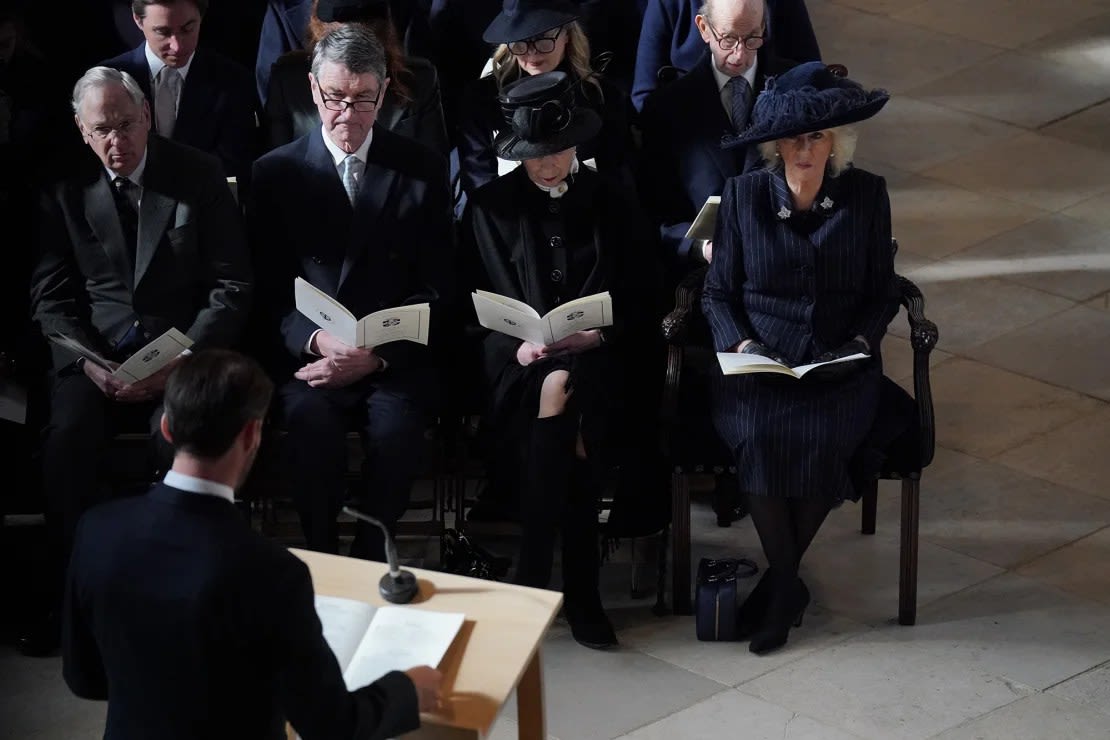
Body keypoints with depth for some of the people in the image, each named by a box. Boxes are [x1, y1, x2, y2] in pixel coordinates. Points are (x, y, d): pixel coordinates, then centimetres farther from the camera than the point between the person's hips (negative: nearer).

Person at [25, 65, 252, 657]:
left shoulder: (199, 177, 2)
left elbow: (231, 287, 0)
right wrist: (93, 365, -12)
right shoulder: (65, 189, 7)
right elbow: (51, 297, 7)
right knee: (68, 437, -28)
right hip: (95, 353, 2)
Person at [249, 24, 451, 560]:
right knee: (312, 423, -32)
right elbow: (267, 288, 5)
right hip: (307, 354, 0)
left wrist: (375, 355, -11)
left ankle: (369, 563, -13)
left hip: (393, 360, 0)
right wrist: (316, 340, -16)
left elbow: (435, 290, 4)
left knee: (396, 428, -31)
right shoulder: (277, 172, 7)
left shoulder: (422, 170, 6)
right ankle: (322, 559, -13)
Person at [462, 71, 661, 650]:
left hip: (599, 357, 0)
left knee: (563, 391, -34)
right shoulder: (491, 207, 11)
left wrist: (599, 334, -10)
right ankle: (578, 589, -27)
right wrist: (520, 344, -11)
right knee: (554, 388, -34)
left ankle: (535, 576, -25)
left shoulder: (612, 202, 12)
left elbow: (640, 303, 9)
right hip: (520, 362, 0)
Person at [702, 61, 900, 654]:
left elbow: (882, 293, 12)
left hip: (840, 367, 0)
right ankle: (788, 582, -13)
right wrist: (741, 343, -9)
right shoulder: (743, 196, 4)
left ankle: (778, 583, -10)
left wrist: (860, 341, -6)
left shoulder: (866, 195, 5)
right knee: (759, 438, -32)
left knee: (823, 441, -31)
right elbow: (718, 294, 9)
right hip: (758, 364, 0)